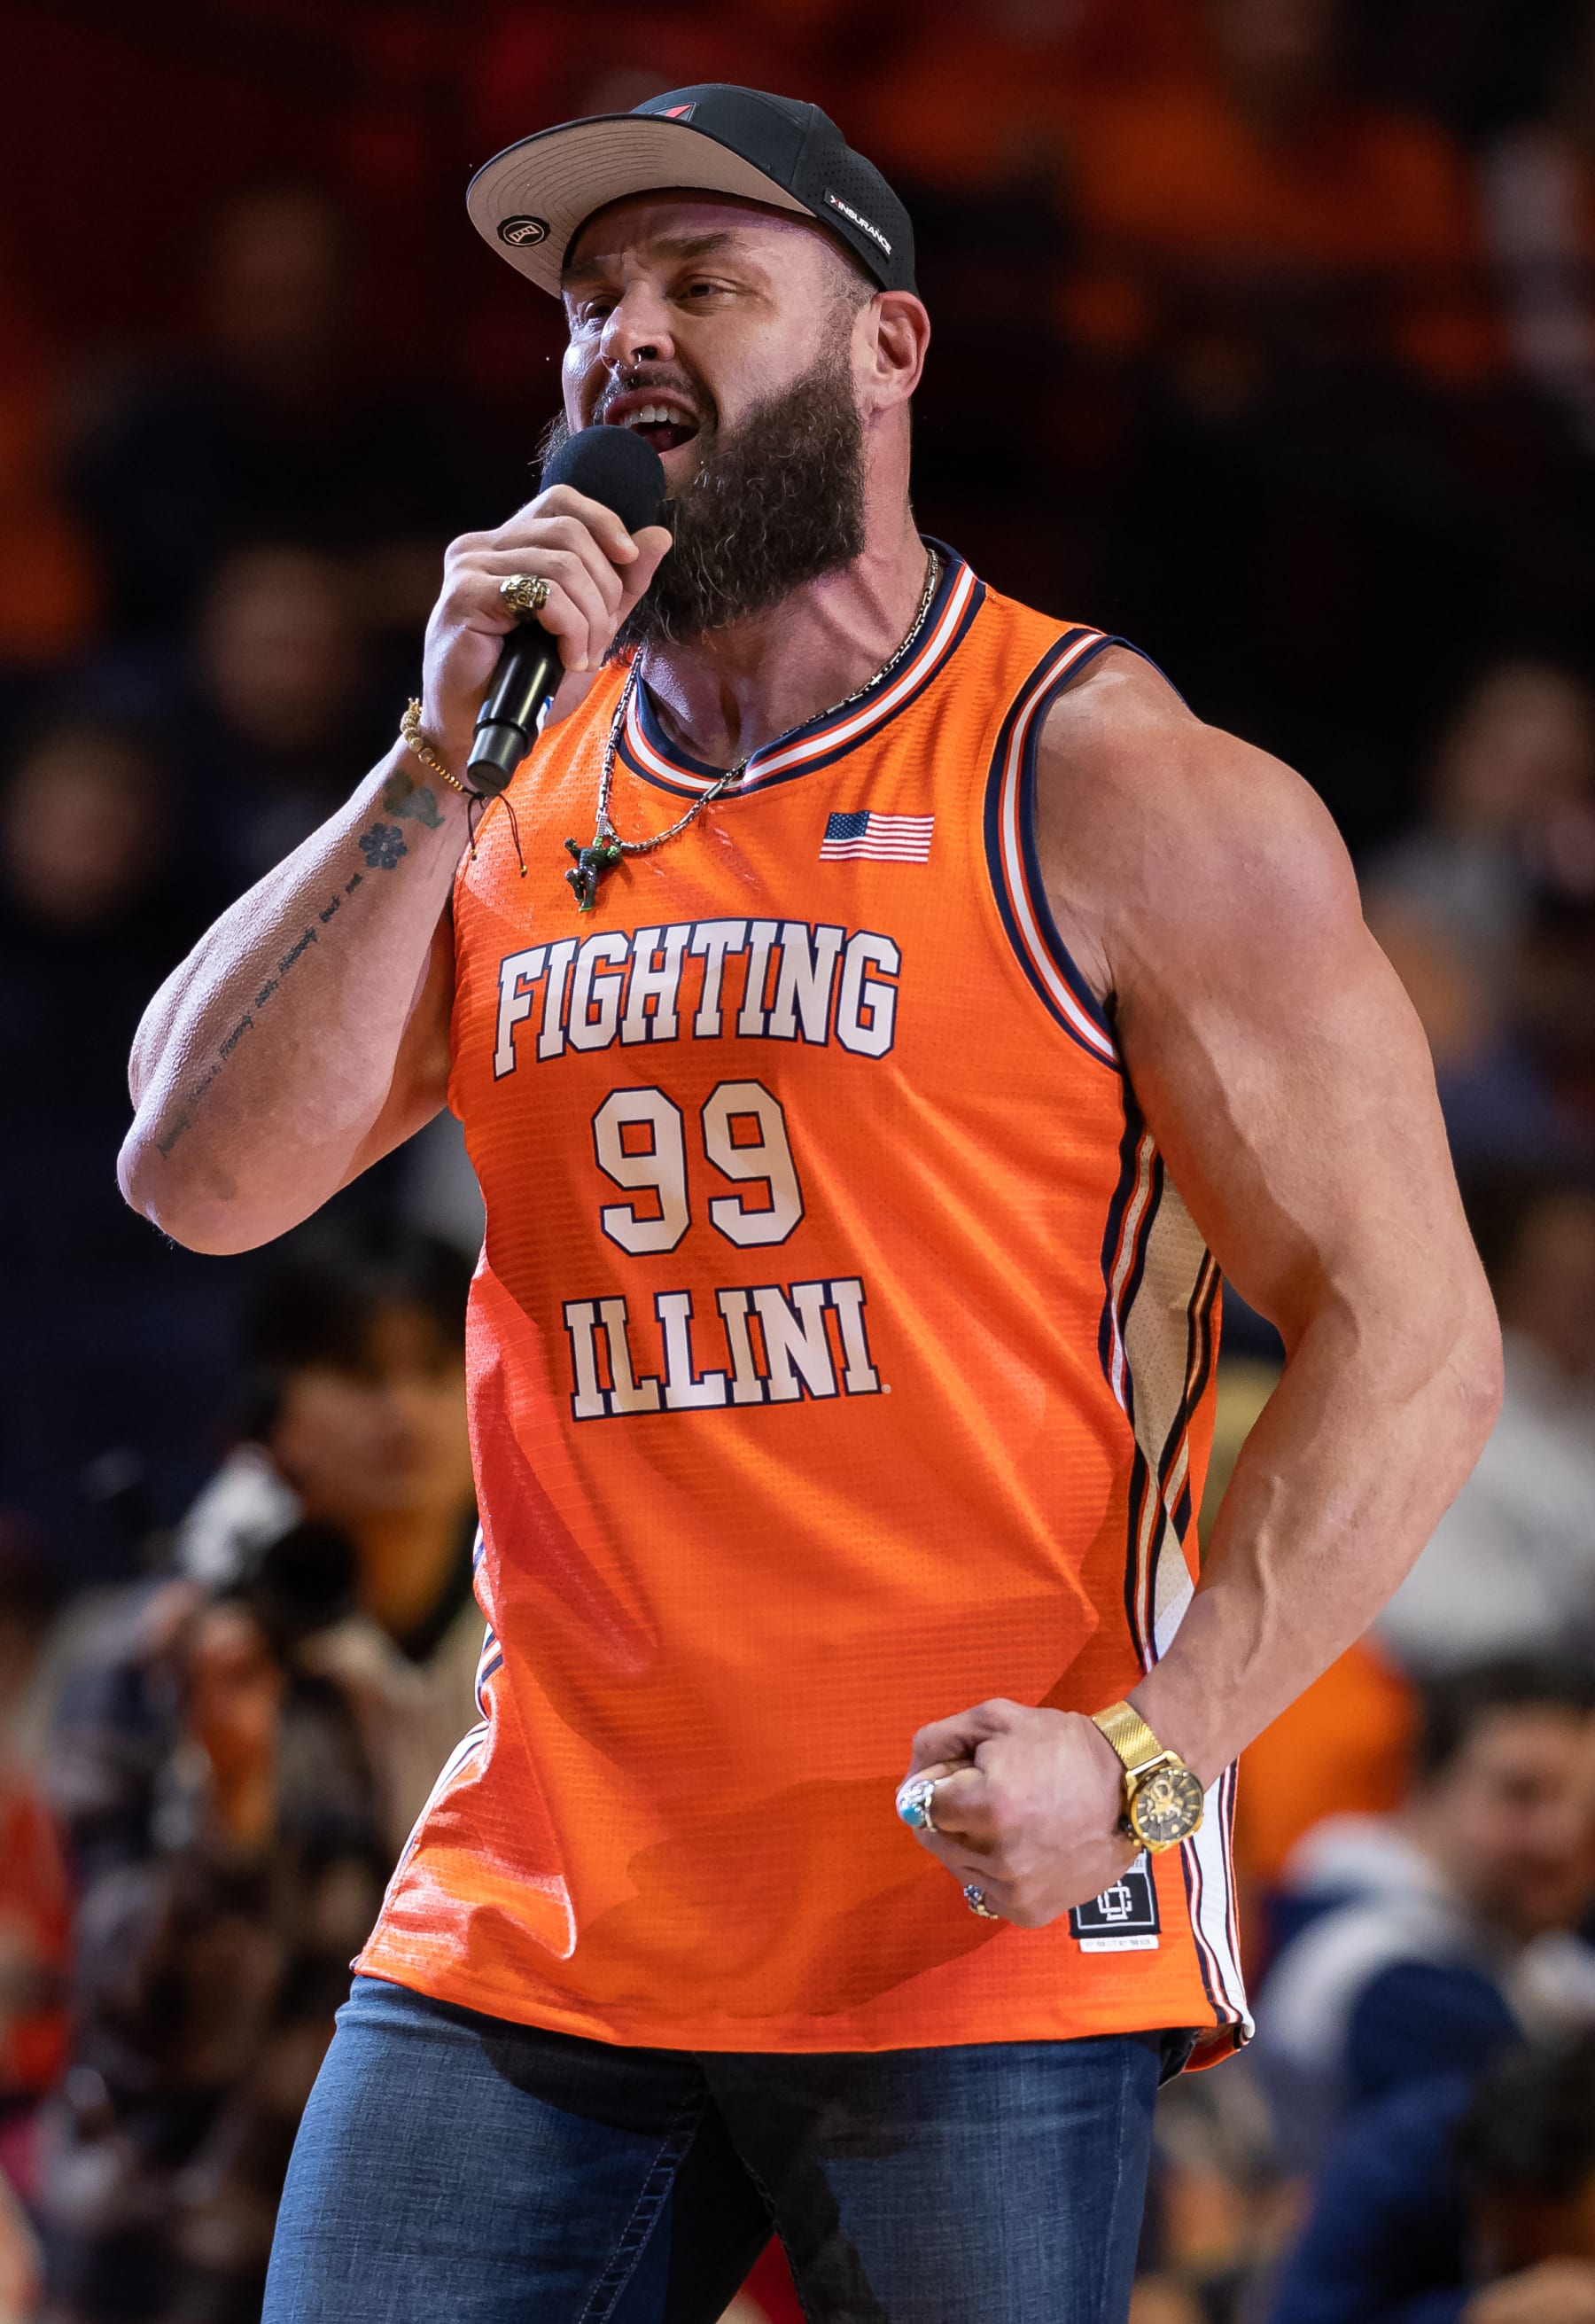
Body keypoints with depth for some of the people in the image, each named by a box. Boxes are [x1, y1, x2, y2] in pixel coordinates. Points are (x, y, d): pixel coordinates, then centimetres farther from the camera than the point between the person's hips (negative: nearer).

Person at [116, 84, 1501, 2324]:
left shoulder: (1108, 790, -3)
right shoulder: (508, 807, 13)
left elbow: (1410, 1336, -6)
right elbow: (202, 1177, 1)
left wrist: (1141, 1758, -18)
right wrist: (453, 753, -6)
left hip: (975, 1939, -4)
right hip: (526, 1940, 4)